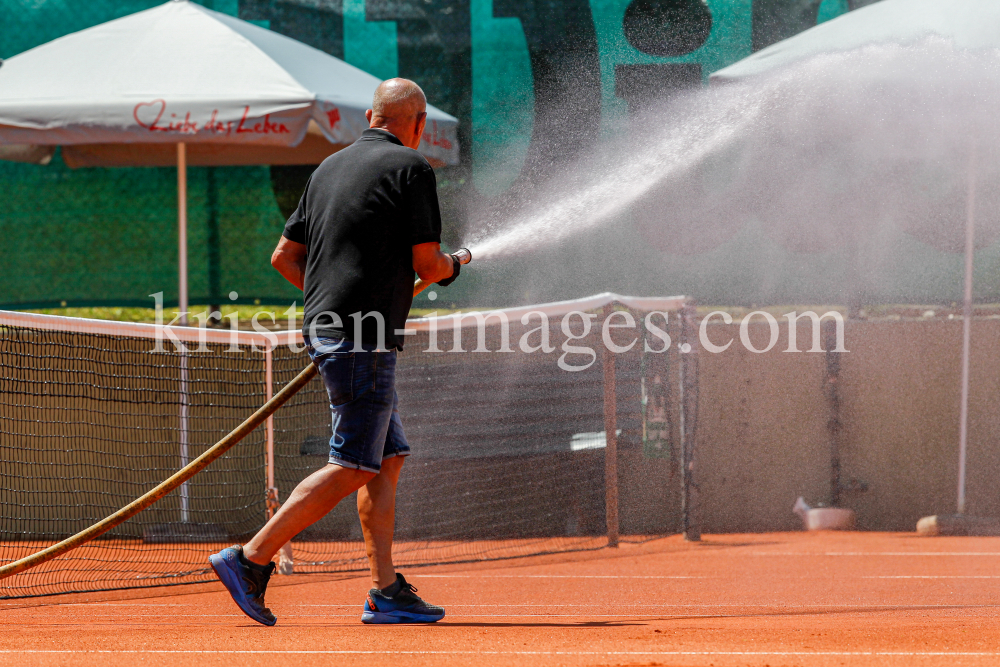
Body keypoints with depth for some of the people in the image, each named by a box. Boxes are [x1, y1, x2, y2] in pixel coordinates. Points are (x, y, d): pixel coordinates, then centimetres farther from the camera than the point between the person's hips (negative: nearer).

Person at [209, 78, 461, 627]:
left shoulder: (329, 167, 17)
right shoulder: (411, 168, -5)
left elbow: (284, 257, 16)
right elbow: (426, 262, -9)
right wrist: (449, 268, 13)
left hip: (325, 328, 9)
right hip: (365, 338, -9)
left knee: (388, 458, 12)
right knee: (353, 468, -9)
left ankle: (386, 590, 8)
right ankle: (251, 559, -16)